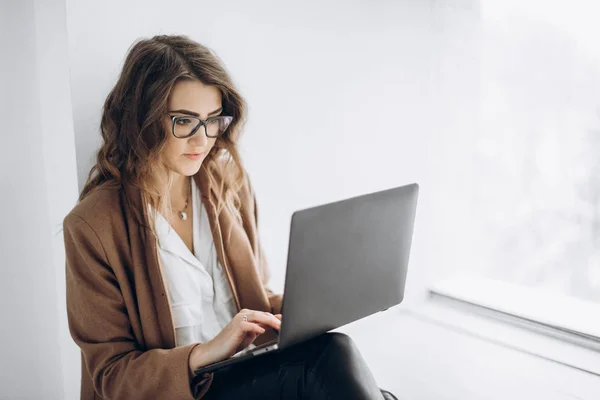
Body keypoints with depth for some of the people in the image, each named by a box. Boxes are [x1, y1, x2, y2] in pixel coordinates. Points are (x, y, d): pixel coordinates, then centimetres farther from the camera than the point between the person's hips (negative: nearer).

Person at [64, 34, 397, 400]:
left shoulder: (230, 182, 3)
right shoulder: (93, 226, -12)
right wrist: (209, 351, -23)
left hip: (247, 370, 5)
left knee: (334, 353, -28)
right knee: (329, 364, -29)